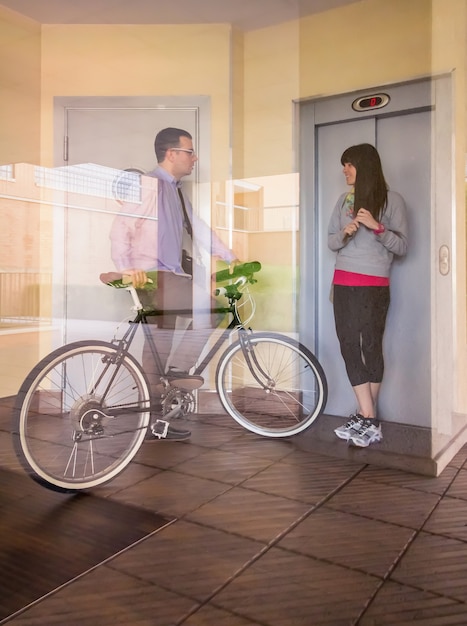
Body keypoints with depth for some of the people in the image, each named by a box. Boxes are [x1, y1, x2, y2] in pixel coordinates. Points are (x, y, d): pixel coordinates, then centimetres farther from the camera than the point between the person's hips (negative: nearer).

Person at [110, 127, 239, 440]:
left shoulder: (177, 191, 17)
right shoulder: (148, 185, -10)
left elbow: (199, 228, 15)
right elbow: (121, 227, -19)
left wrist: (229, 257, 9)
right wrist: (127, 268, -31)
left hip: (172, 275, 8)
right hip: (151, 277, -8)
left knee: (158, 344, 10)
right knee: (206, 301, -24)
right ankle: (178, 368, -10)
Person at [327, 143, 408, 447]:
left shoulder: (392, 200, 0)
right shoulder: (344, 200, 14)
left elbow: (402, 246, -2)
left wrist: (377, 227, -18)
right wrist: (345, 232, -7)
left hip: (374, 285, -5)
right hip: (343, 282, 5)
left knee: (371, 347, -4)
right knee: (349, 347, 1)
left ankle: (366, 417, 4)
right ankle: (369, 418, 7)